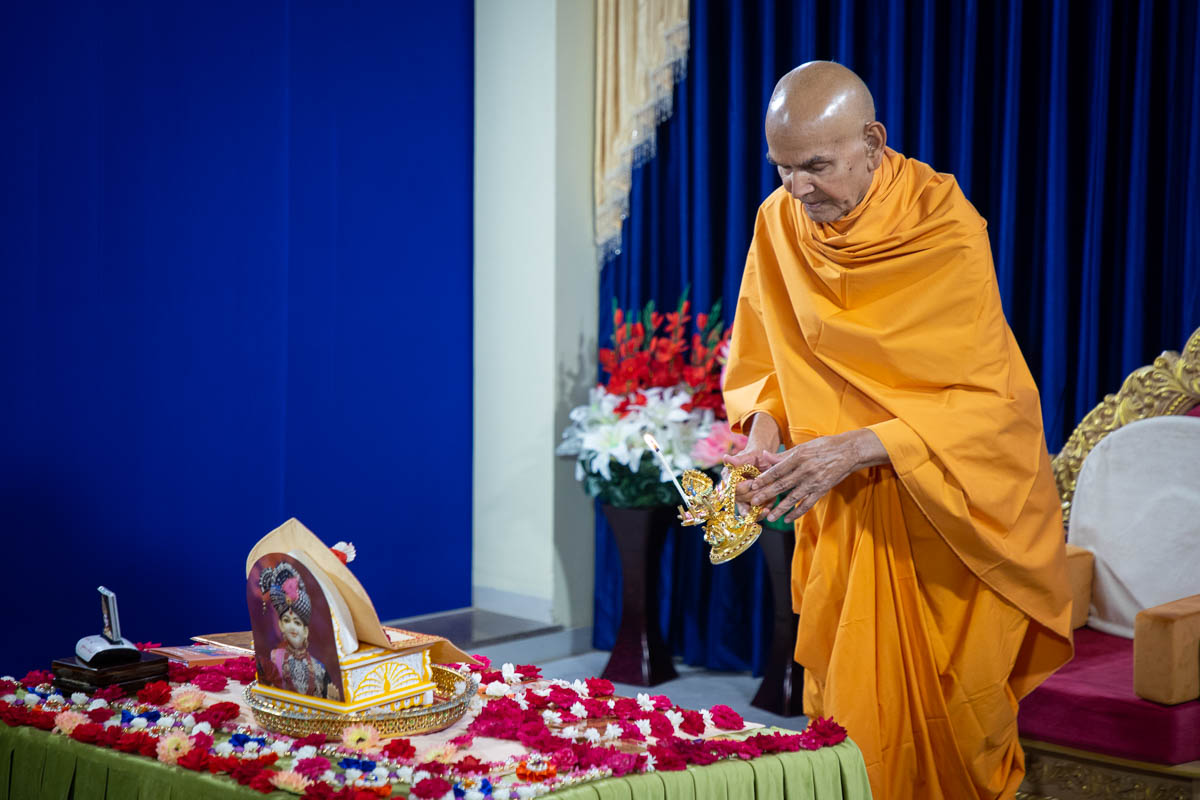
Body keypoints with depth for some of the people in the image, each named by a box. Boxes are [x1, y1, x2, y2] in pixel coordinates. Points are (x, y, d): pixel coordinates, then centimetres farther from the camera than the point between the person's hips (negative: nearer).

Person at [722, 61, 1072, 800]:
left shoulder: (948, 231, -18)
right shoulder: (779, 222, -5)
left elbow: (987, 399, -20)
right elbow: (759, 360, 8)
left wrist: (857, 447, -30)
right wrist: (764, 428, -13)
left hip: (948, 510, -3)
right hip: (841, 515, 4)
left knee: (947, 708, 3)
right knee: (848, 708, 6)